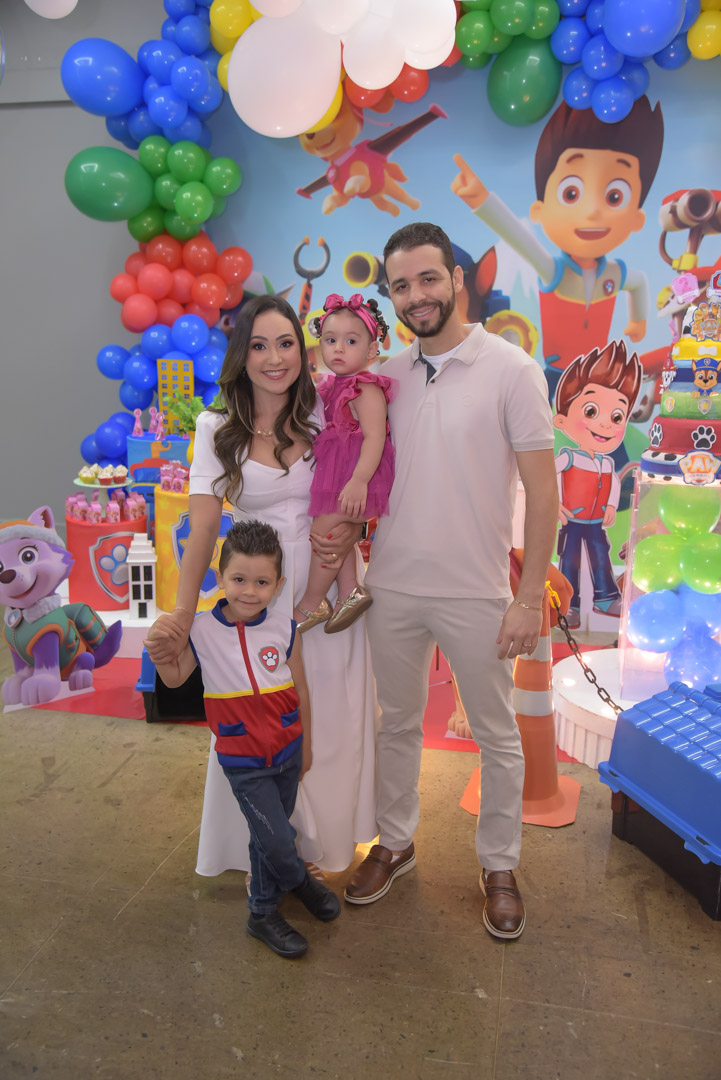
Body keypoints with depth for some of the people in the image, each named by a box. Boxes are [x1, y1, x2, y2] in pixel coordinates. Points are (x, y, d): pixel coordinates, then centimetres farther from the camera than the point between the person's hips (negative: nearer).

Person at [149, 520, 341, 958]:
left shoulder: (284, 629, -7)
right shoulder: (201, 629, -11)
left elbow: (300, 691, 2)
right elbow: (175, 678, 3)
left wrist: (305, 744, 10)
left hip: (286, 751, 2)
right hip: (243, 761, -2)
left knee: (270, 834, 17)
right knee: (276, 839, -4)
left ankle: (263, 912, 41)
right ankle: (299, 879, 30)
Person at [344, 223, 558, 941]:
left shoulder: (510, 368, -8)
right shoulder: (385, 377, 5)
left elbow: (542, 492, -8)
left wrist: (530, 598, -11)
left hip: (476, 594, -3)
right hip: (392, 587, 4)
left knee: (496, 734, 12)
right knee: (398, 723, 18)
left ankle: (499, 866, 34)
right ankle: (394, 843, 39)